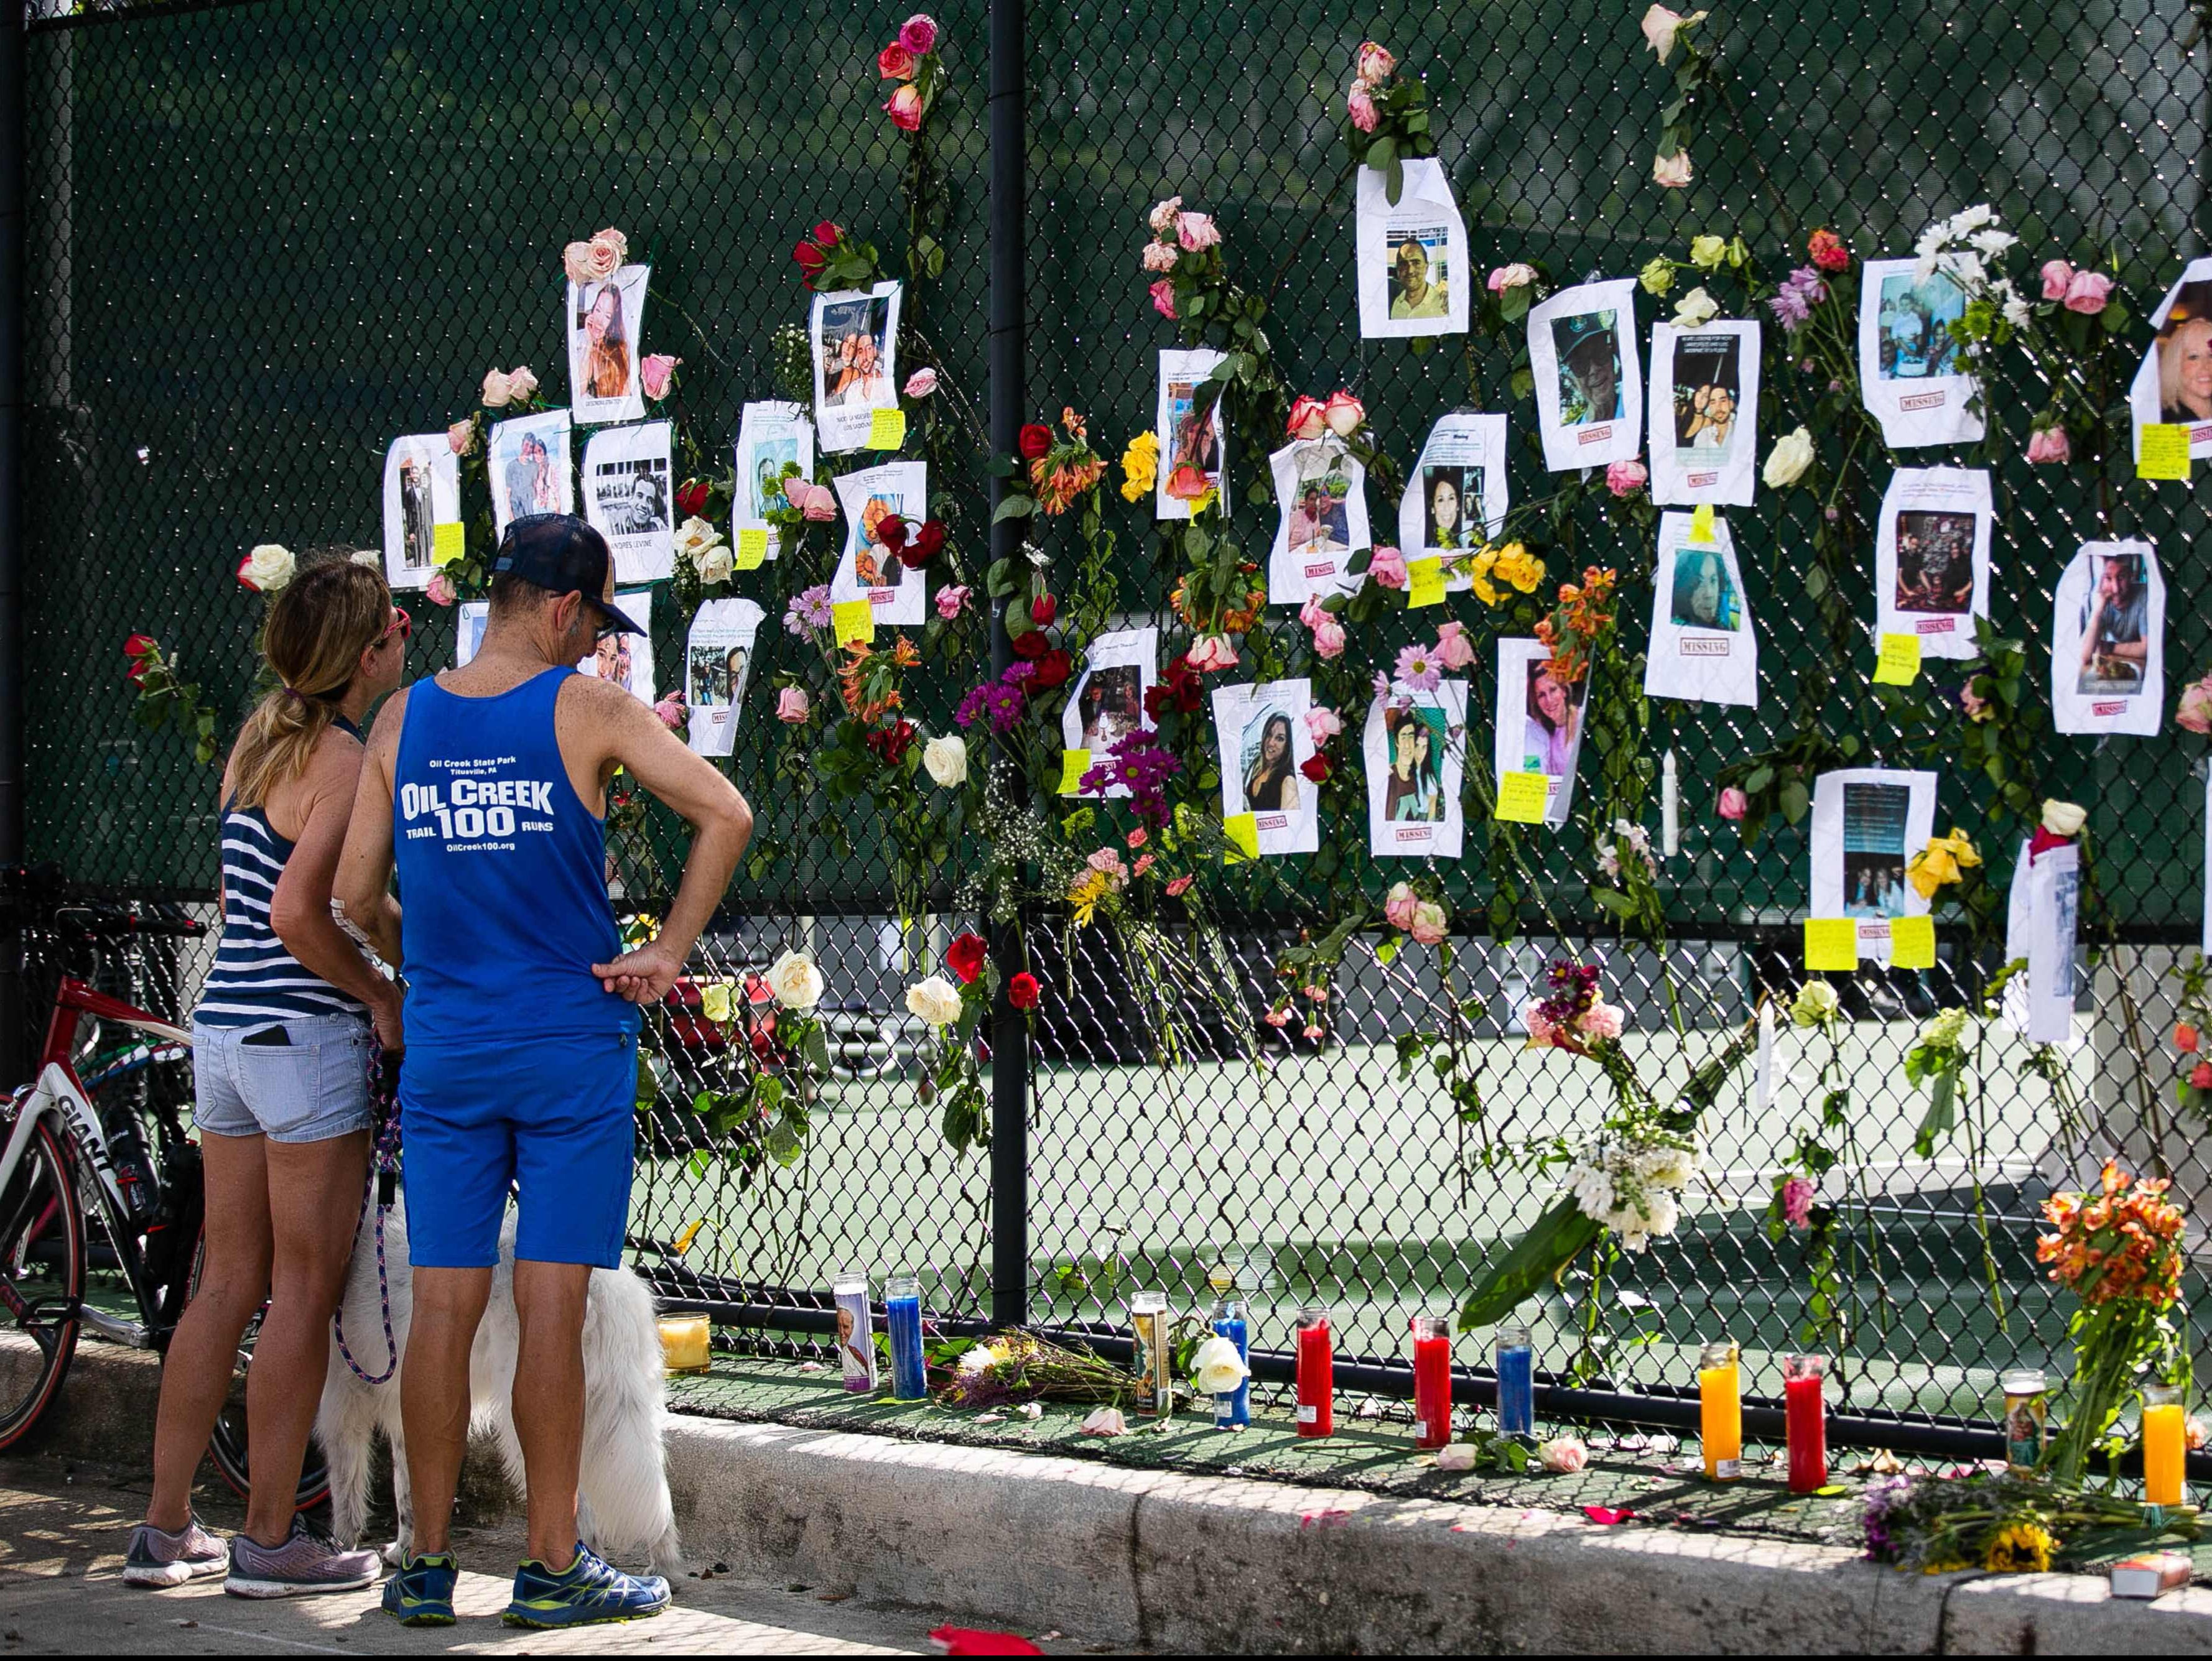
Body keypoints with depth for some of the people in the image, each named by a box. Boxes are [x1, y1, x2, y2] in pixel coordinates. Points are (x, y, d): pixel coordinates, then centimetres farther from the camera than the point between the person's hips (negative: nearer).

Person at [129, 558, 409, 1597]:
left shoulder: (257, 742, 13)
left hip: (224, 1024, 8)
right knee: (306, 1288, -1)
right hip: (304, 1036, -8)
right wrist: (383, 997, -11)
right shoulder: (345, 762, -14)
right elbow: (298, 911, -23)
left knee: (228, 1282, 12)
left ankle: (164, 1529, 14)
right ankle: (271, 1540, 2)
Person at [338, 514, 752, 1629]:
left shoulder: (403, 720, 6)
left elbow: (355, 894, 7)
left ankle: (427, 1566, 9)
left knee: (444, 1305, 6)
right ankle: (552, 1569, 3)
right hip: (570, 1042, -4)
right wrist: (669, 953, -6)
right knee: (551, 1305, -1)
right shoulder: (586, 711, -6)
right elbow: (724, 814, -13)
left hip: (445, 1047, 4)